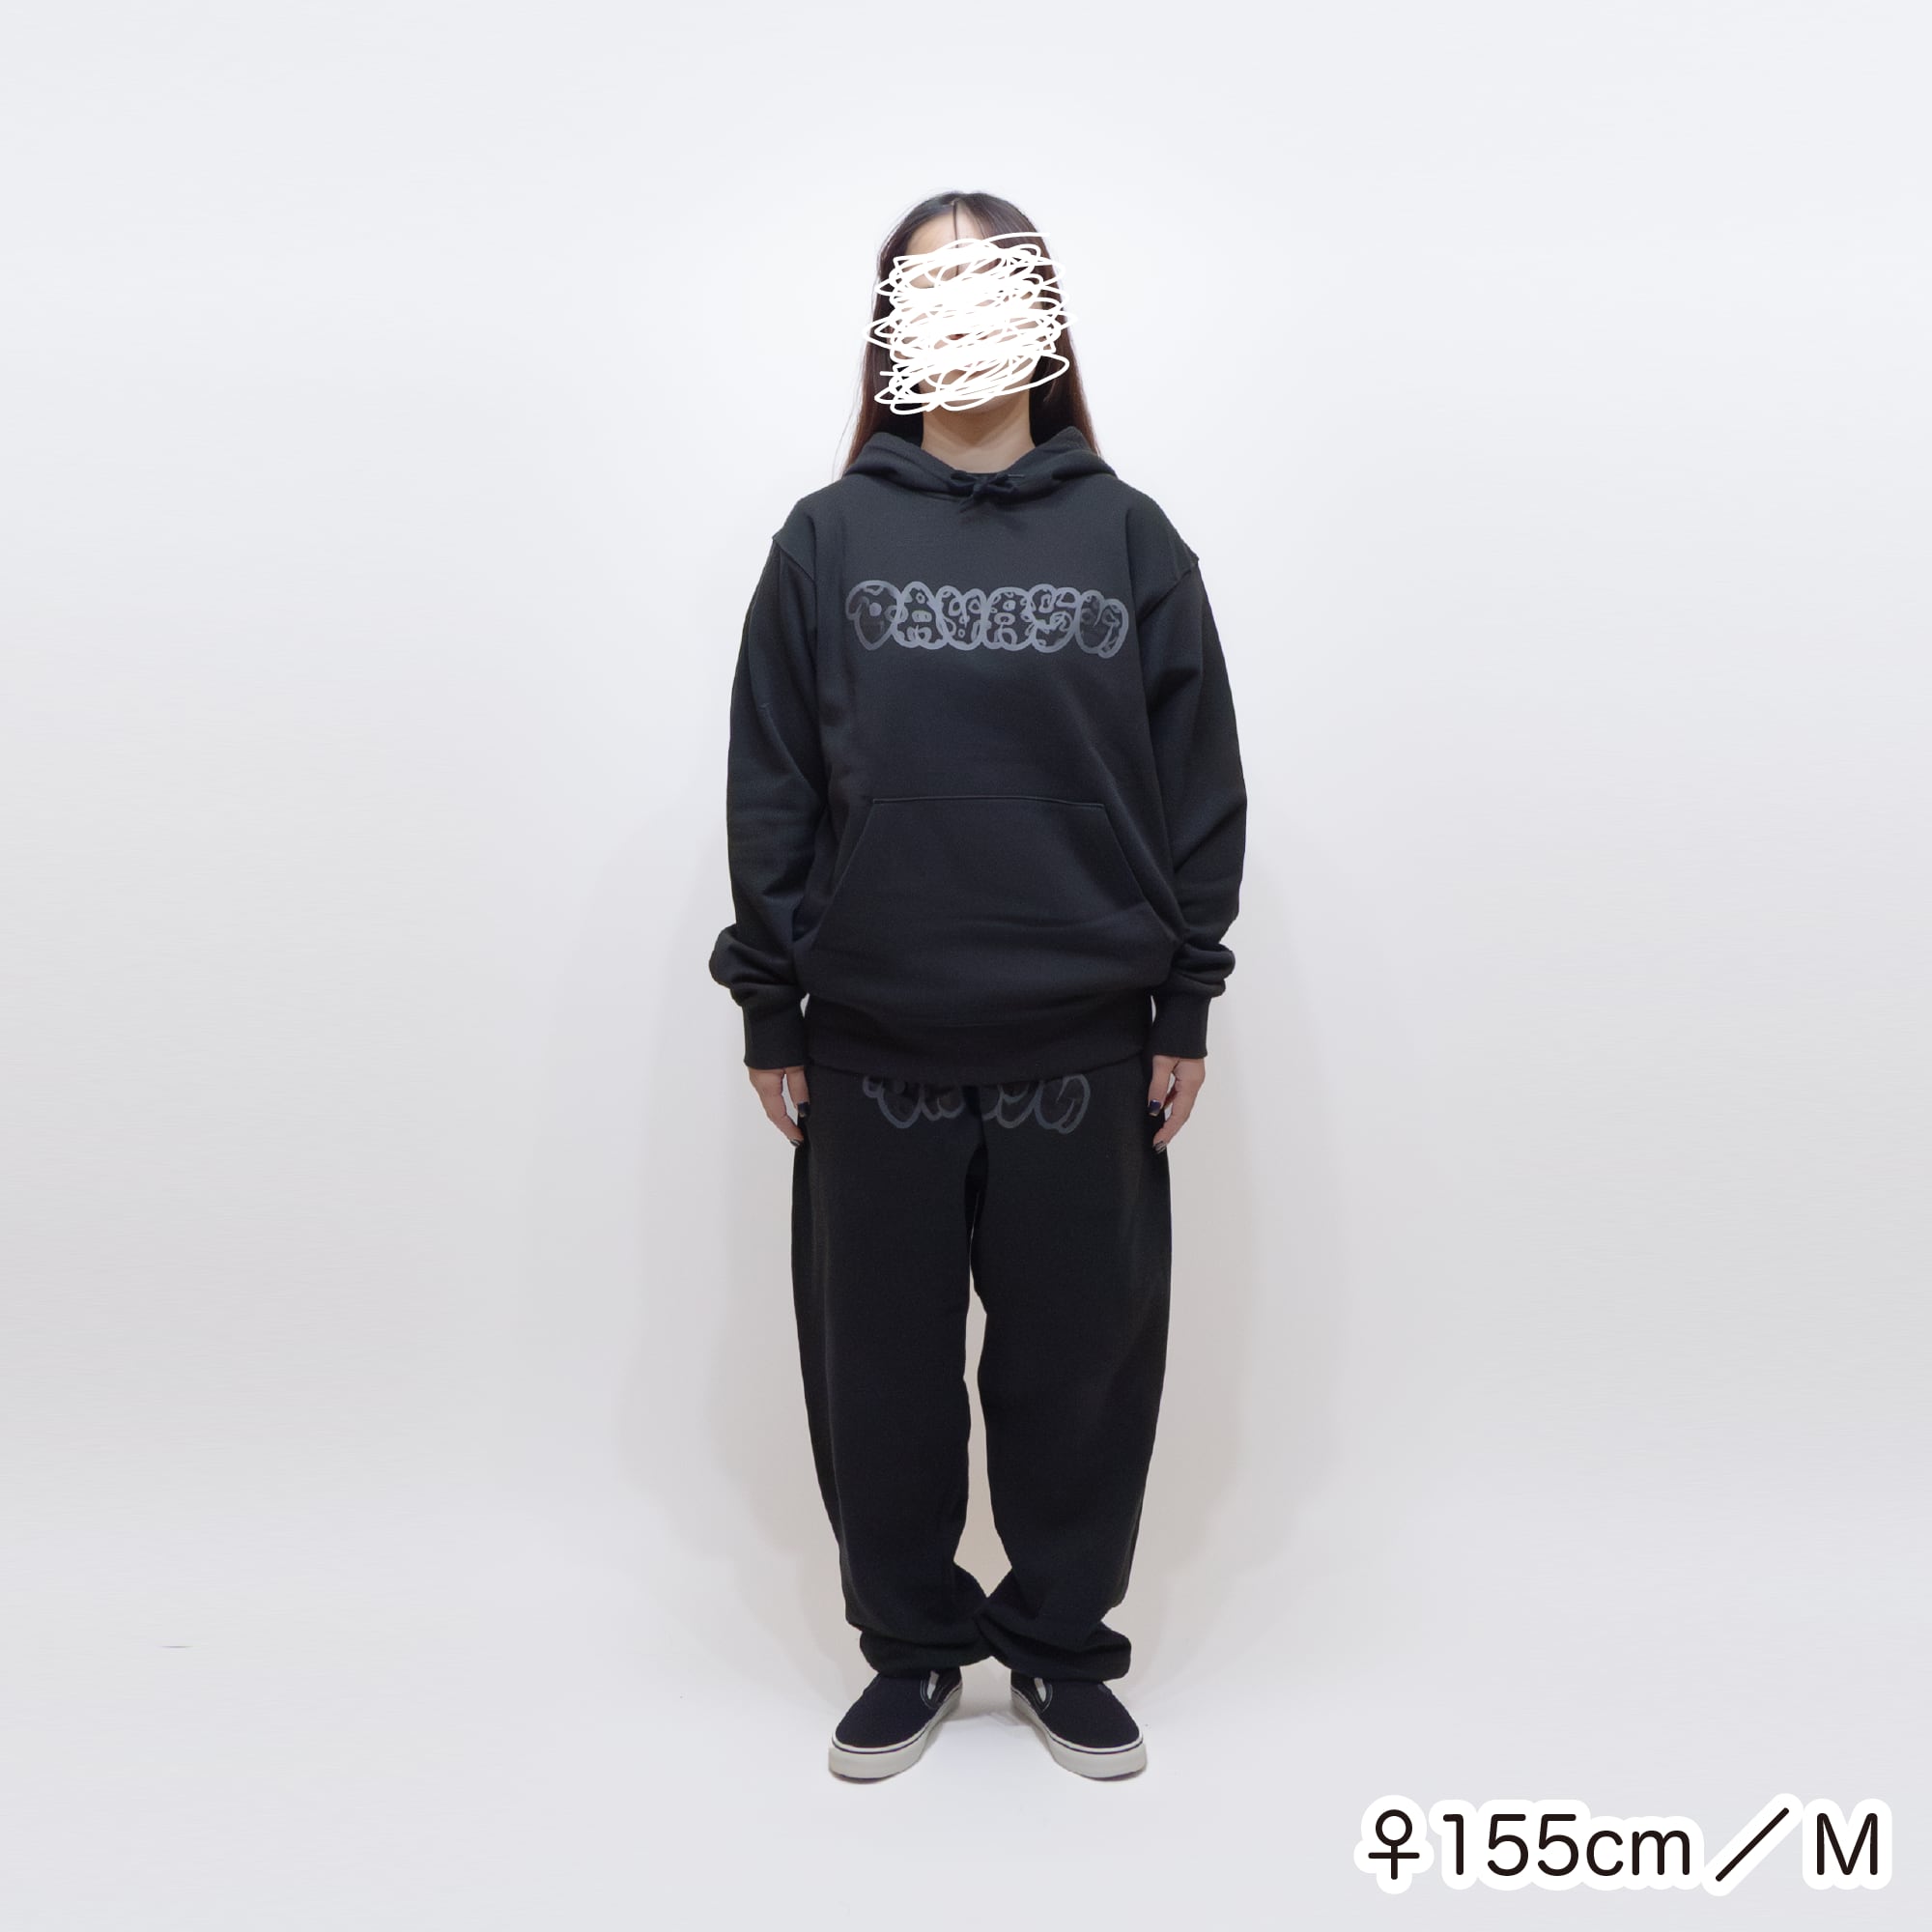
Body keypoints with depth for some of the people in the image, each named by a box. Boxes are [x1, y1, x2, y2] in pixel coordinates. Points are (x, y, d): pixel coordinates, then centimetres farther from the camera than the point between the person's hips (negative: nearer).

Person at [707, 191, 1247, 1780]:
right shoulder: (827, 539, 5)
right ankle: (911, 1645, 32)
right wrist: (769, 1011, 1)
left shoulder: (1130, 538, 6)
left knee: (1081, 1354, 10)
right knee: (882, 1358, 10)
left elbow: (1198, 782, 5)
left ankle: (1063, 1645, 31)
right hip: (873, 1044, 1)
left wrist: (1186, 1004, 2)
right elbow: (770, 788, 4)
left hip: (1085, 1042, 0)